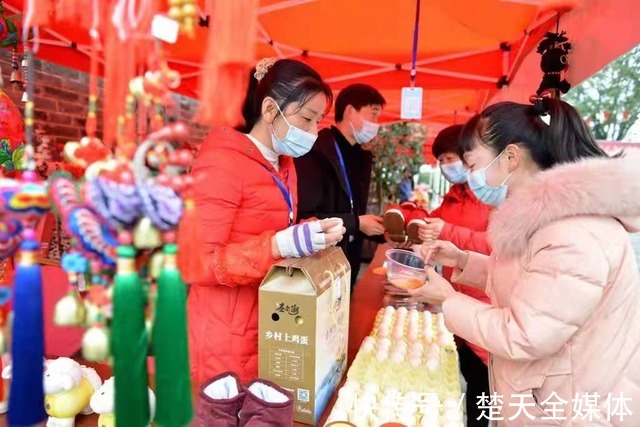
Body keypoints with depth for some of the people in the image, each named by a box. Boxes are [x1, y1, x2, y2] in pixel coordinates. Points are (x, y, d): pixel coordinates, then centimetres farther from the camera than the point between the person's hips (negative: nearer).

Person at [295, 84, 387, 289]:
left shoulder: (362, 158, 10)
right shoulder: (315, 153, -17)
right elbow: (304, 216, -23)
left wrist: (382, 231, 0)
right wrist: (356, 223, -17)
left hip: (348, 266, 8)